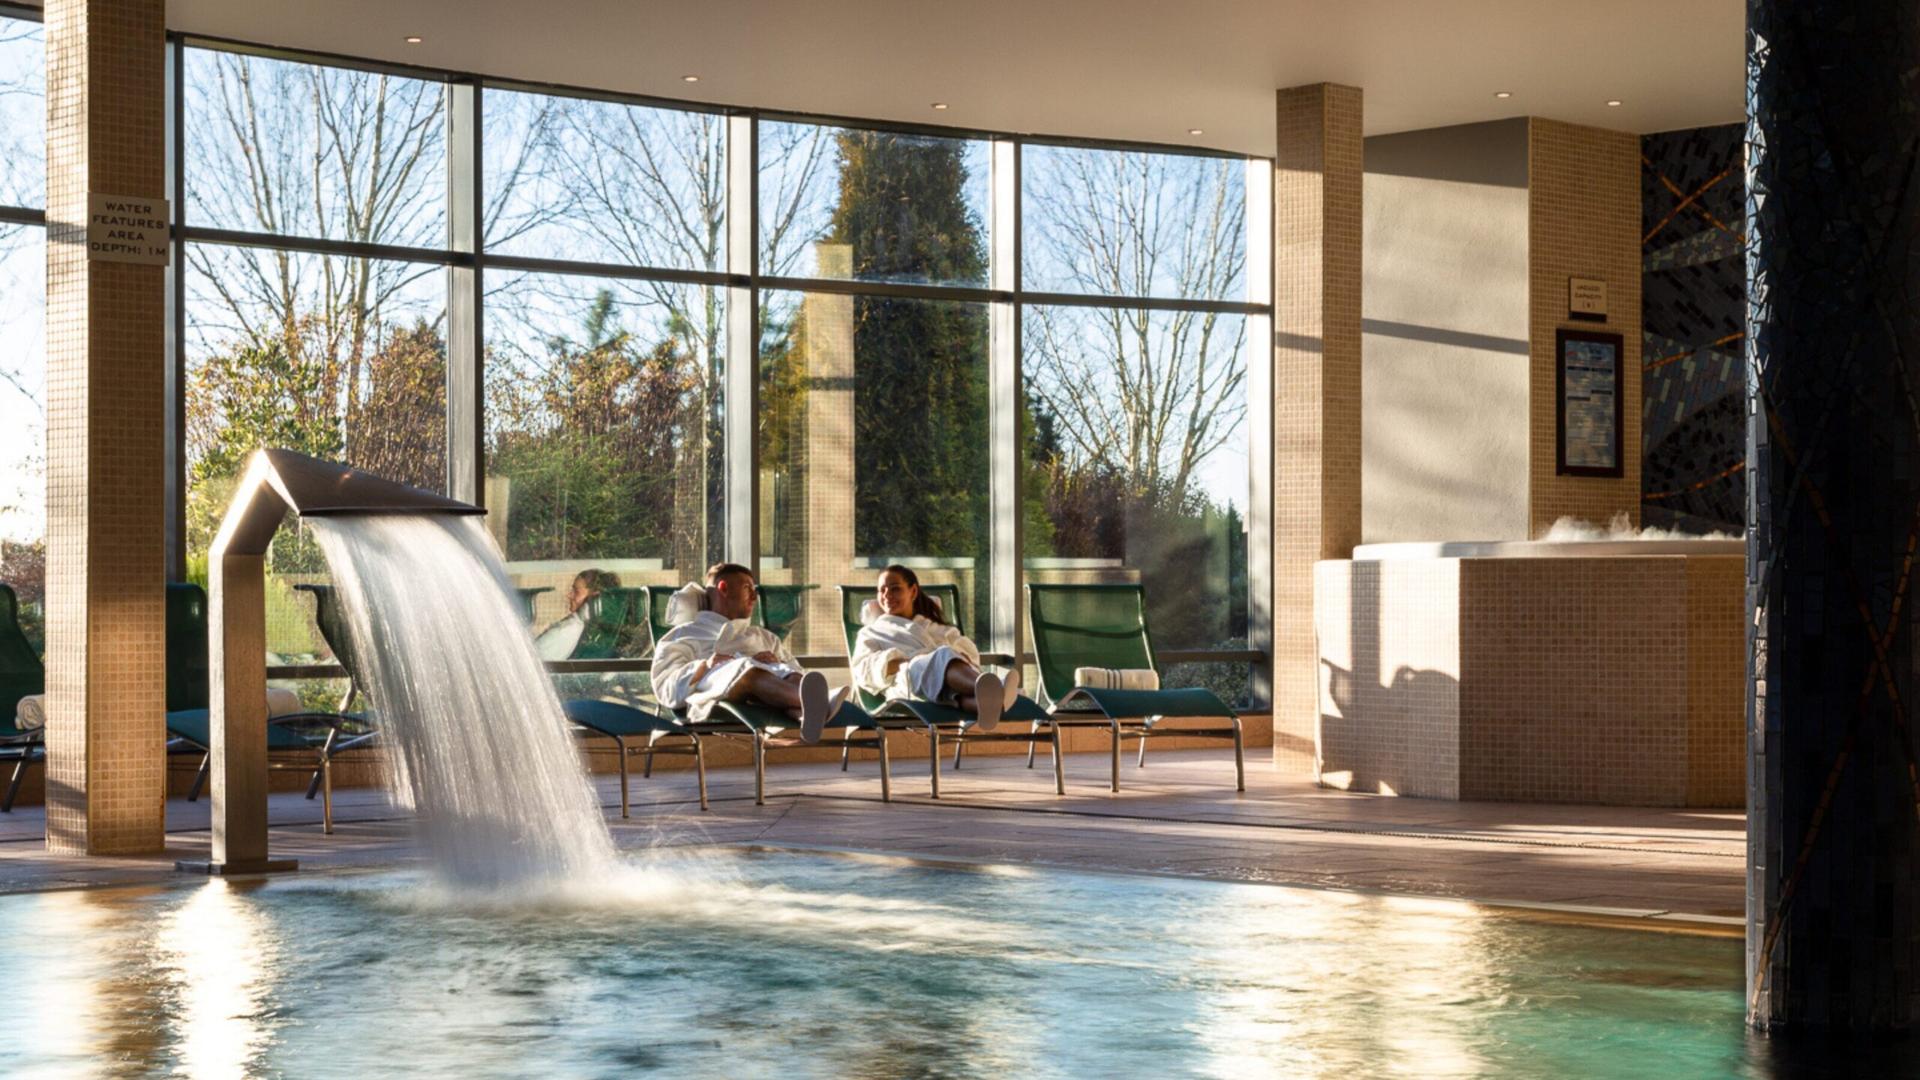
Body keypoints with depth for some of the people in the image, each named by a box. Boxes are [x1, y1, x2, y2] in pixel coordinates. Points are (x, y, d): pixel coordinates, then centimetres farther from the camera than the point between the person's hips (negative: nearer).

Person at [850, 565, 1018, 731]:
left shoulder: (939, 629, 42)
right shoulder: (871, 633, 36)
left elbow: (968, 651, 22)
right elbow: (863, 670, 14)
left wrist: (961, 656, -5)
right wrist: (903, 663, -6)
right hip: (905, 680, -3)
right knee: (945, 657, -39)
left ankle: (984, 702, -77)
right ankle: (989, 691, -74)